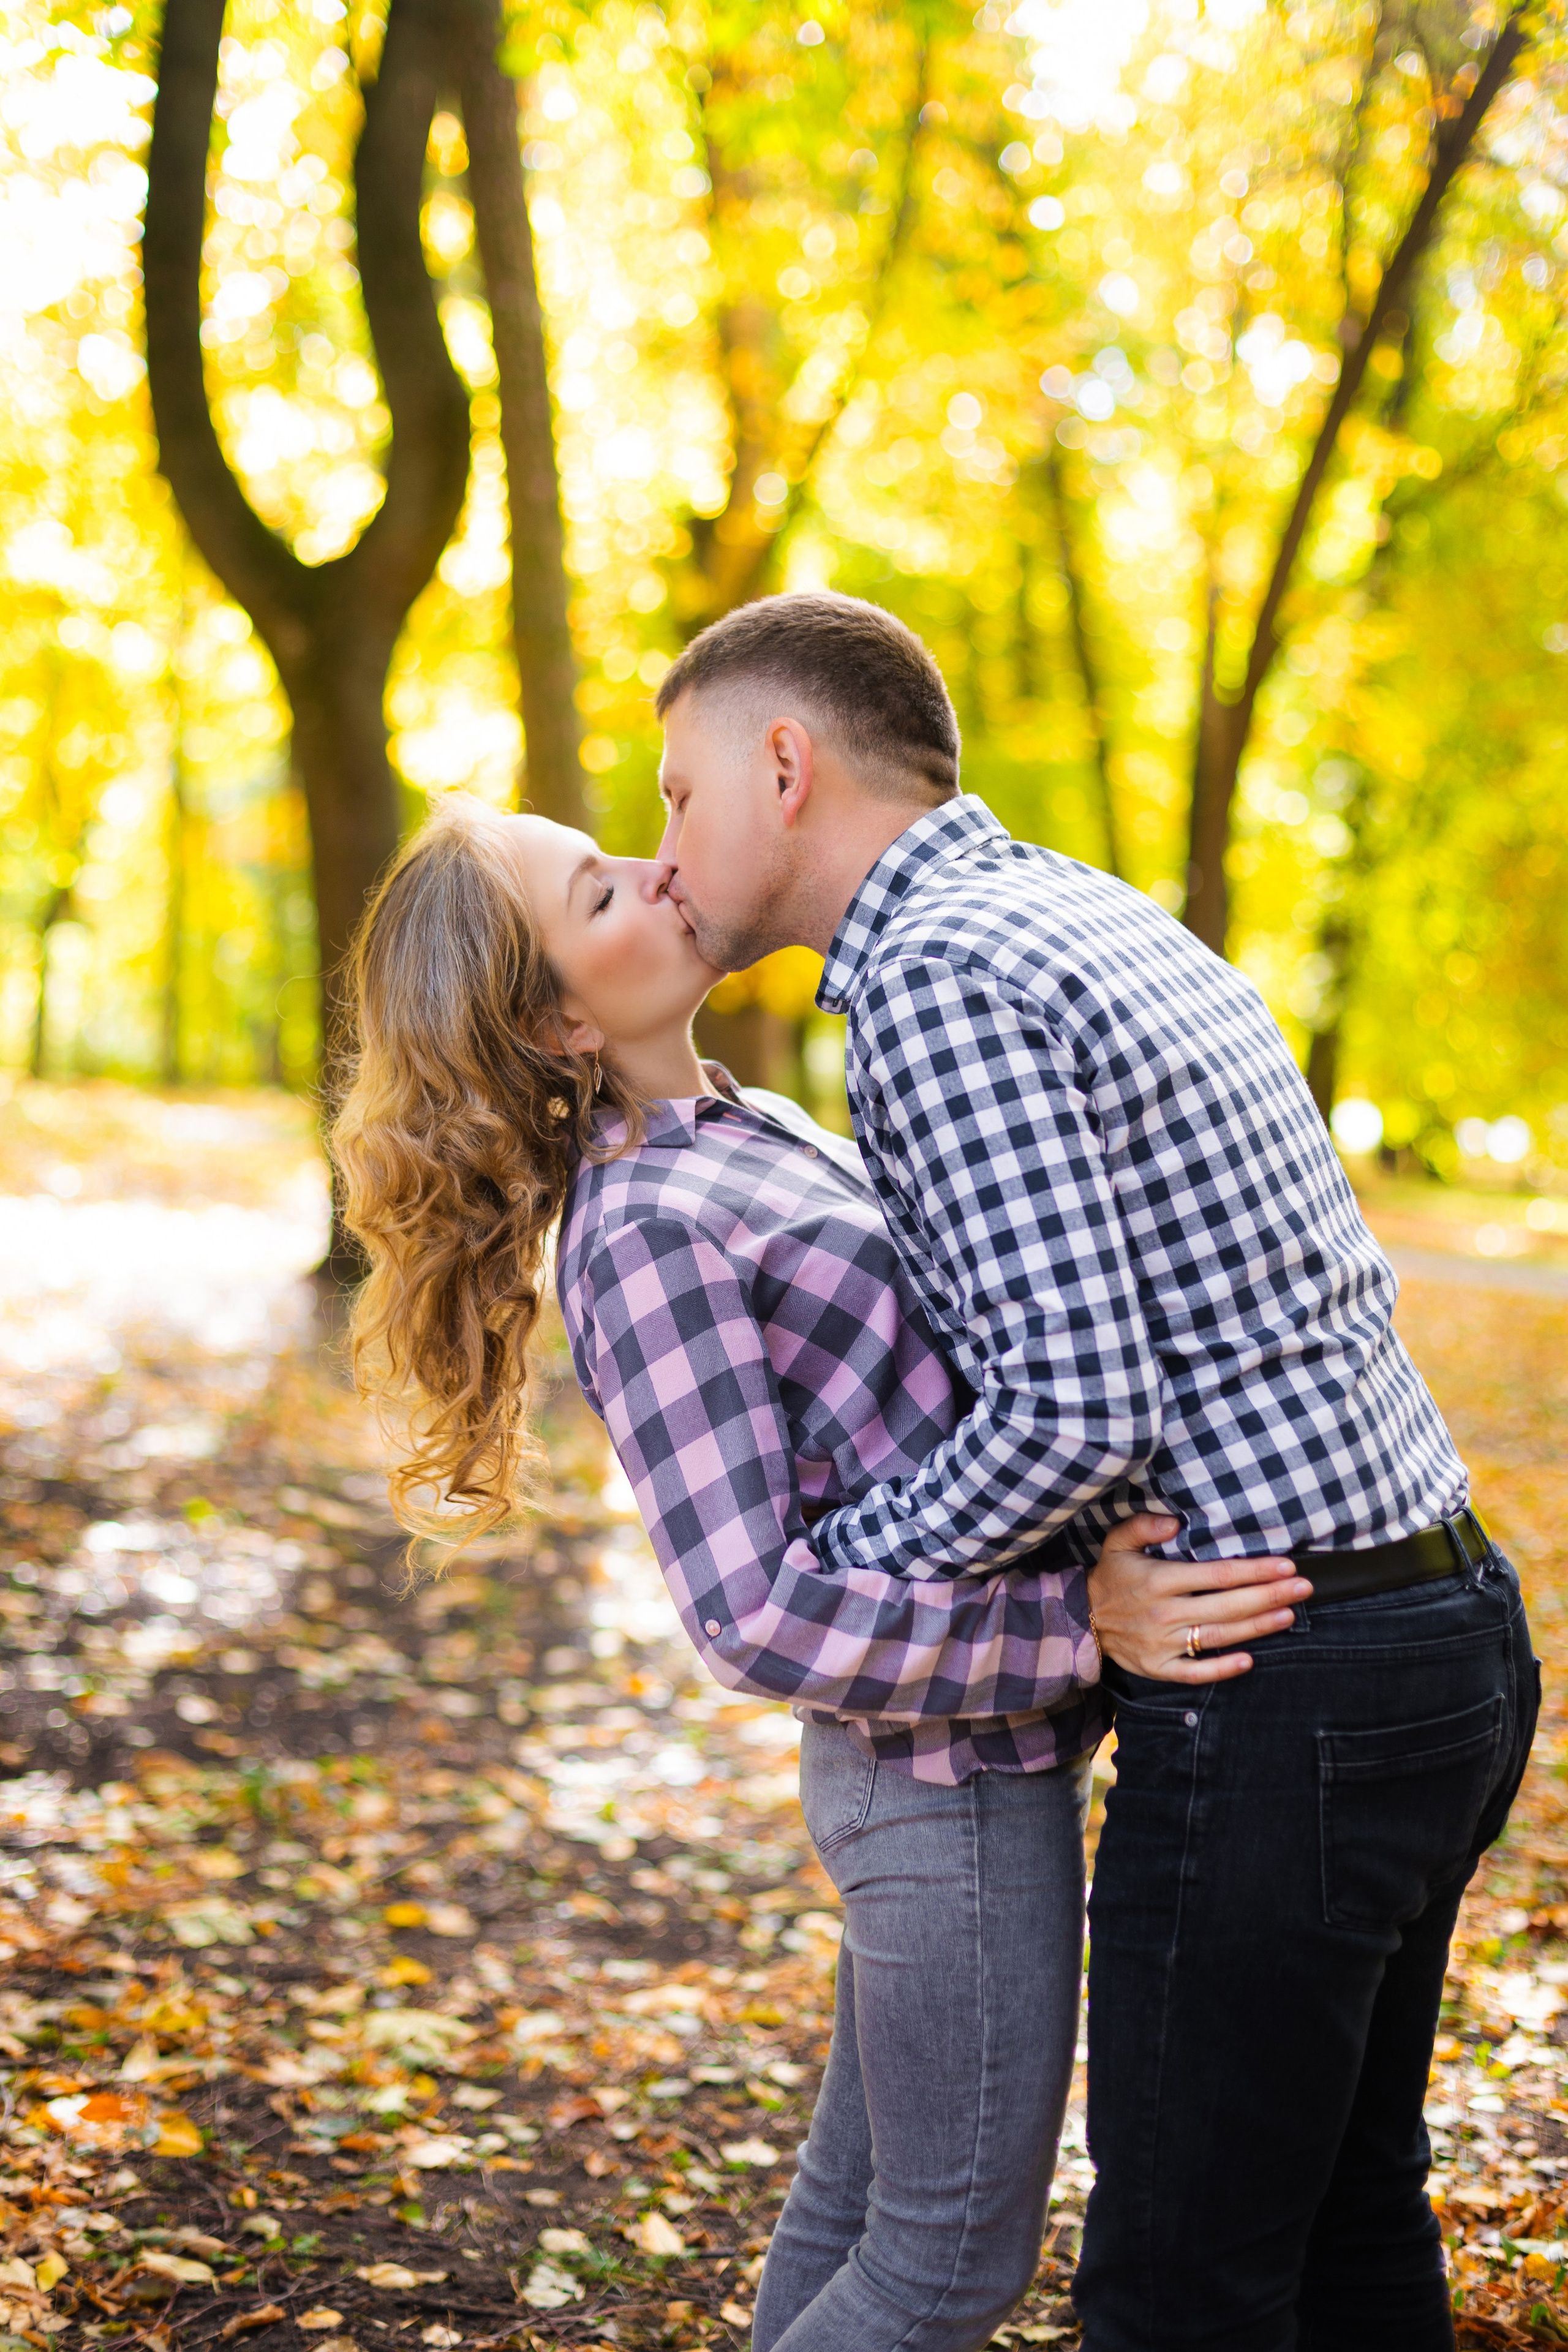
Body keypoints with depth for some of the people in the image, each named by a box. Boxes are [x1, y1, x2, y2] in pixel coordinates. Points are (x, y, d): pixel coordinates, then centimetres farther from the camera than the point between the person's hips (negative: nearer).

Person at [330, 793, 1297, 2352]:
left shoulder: (750, 1130, 9)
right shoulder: (645, 1233, -21)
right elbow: (750, 1613, -25)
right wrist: (1084, 1624, -25)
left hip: (974, 1740, 9)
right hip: (953, 1772, -9)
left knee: (860, 2192, 21)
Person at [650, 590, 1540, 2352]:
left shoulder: (937, 979, -16)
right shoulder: (1098, 916, 13)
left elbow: (1075, 1412, -24)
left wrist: (813, 1574, -8)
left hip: (1280, 1693, -10)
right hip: (1451, 1629, 10)